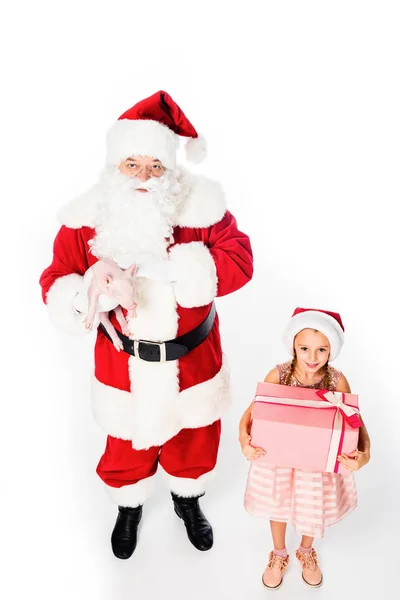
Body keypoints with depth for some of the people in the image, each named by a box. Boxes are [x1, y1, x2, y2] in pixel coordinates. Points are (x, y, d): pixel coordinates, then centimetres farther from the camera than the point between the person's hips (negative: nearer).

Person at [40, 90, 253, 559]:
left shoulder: (200, 204, -18)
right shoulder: (88, 217, -14)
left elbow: (239, 261, -22)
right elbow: (56, 282, -9)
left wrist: (170, 265, -33)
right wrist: (87, 296, -33)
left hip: (192, 357, 1)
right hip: (123, 361, 0)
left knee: (194, 435, 23)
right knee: (127, 440, 19)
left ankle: (188, 499, 56)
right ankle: (128, 506, 54)